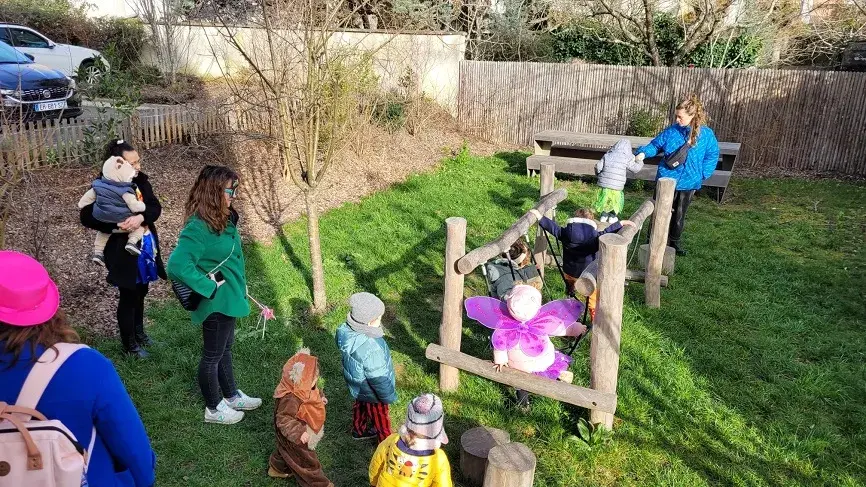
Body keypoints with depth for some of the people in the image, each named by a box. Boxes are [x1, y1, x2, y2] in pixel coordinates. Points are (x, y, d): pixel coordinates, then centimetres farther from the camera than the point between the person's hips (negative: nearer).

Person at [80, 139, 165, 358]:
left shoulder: (140, 180, -3)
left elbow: (156, 207, -6)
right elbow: (87, 217, -16)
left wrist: (141, 217, -25)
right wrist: (116, 226, -28)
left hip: (147, 245, 6)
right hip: (123, 250, -5)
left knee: (141, 291, 22)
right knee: (128, 296, 7)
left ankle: (139, 331, 44)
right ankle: (129, 342, 25)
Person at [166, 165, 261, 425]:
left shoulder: (223, 218, 0)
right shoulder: (198, 227, -28)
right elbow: (177, 266, -34)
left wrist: (237, 288, 13)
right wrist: (209, 287, -25)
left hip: (228, 298, 9)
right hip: (216, 303, -9)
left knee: (225, 349, 25)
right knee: (213, 355, 11)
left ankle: (232, 396, 44)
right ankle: (213, 408, 30)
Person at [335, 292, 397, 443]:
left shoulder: (346, 329, -22)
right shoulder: (371, 349, -45)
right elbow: (378, 380, -30)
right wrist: (389, 396, -12)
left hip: (356, 385, 7)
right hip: (371, 392, -7)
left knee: (360, 406, 34)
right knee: (380, 416, 22)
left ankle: (358, 430, 60)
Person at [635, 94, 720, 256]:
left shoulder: (706, 134, -7)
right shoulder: (671, 131, -7)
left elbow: (712, 155, 4)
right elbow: (656, 145, 3)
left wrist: (703, 174, -4)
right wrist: (644, 152, -16)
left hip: (688, 183, 1)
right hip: (666, 180, -1)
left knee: (679, 215, 16)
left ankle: (675, 242, 34)